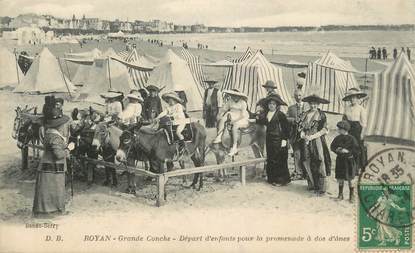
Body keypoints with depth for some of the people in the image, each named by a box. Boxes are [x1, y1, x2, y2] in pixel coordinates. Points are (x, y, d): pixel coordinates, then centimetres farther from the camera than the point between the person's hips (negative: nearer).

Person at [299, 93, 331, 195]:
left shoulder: (321, 115, -3)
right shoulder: (305, 115, 11)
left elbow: (324, 130, -7)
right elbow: (301, 127, 14)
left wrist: (312, 136, -13)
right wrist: (302, 133, -7)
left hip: (317, 142, -5)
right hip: (307, 142, 5)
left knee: (318, 163, -7)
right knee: (308, 163, 5)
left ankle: (320, 188, -3)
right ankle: (312, 184, 17)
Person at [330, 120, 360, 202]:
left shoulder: (351, 139, -12)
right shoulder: (337, 138, 0)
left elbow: (357, 150, -12)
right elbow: (332, 147, 9)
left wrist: (348, 151, -21)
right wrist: (337, 150, -12)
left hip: (349, 161, -4)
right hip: (340, 160, 4)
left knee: (350, 179, 4)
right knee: (340, 178, 11)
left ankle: (352, 196, 17)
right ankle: (340, 195, 26)